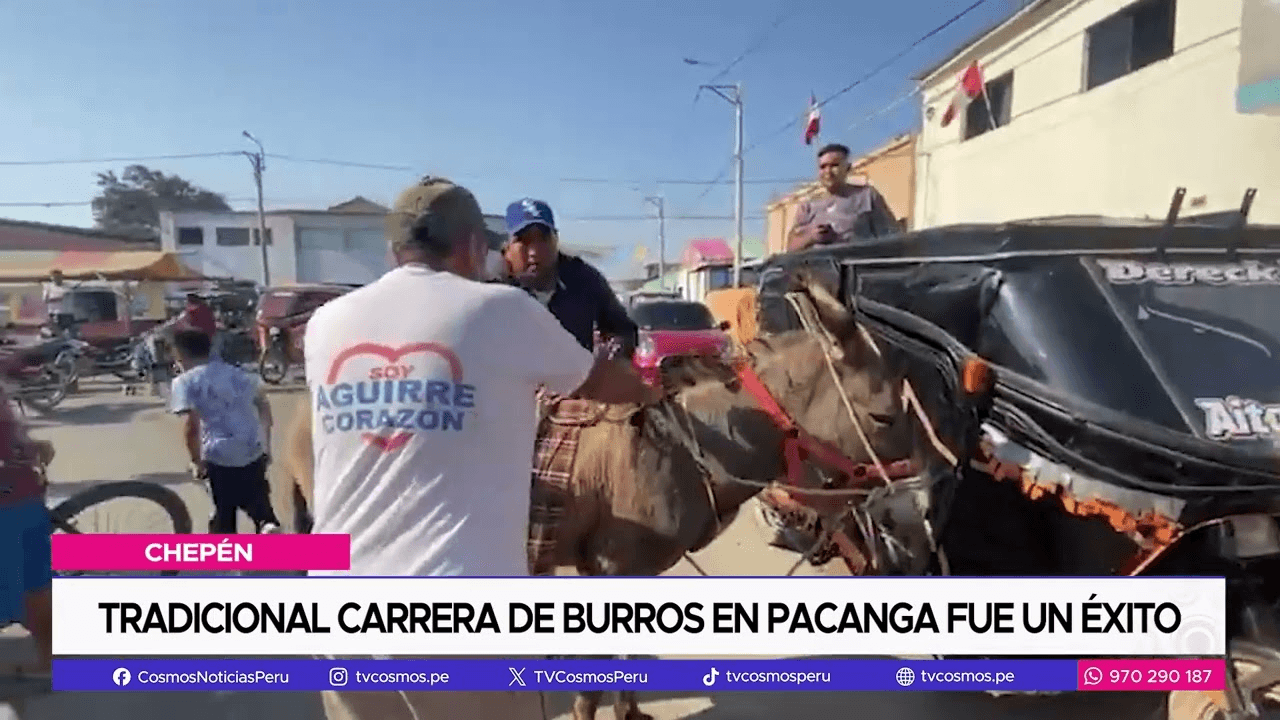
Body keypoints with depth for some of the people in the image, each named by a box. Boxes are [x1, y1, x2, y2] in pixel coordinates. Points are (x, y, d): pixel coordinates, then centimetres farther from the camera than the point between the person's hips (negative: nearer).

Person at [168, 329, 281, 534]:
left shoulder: (185, 382, -3)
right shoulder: (237, 373, 13)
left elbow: (192, 427, -14)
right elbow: (264, 407, 15)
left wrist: (196, 461, -2)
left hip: (220, 456, -4)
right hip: (254, 451, 4)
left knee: (223, 514, 12)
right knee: (258, 501, 19)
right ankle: (268, 524, -8)